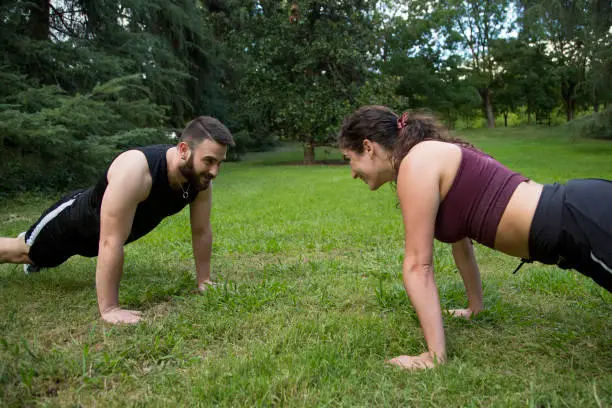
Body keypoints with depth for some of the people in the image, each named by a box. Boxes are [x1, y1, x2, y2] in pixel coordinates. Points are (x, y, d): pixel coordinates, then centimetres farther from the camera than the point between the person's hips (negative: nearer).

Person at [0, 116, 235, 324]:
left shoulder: (201, 178, -26)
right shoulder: (135, 171, -47)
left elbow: (202, 231, -14)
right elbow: (110, 243, -45)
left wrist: (203, 281, -11)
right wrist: (109, 309, -42)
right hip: (78, 219, -6)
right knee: (23, 252, 20)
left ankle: (34, 262, 64)